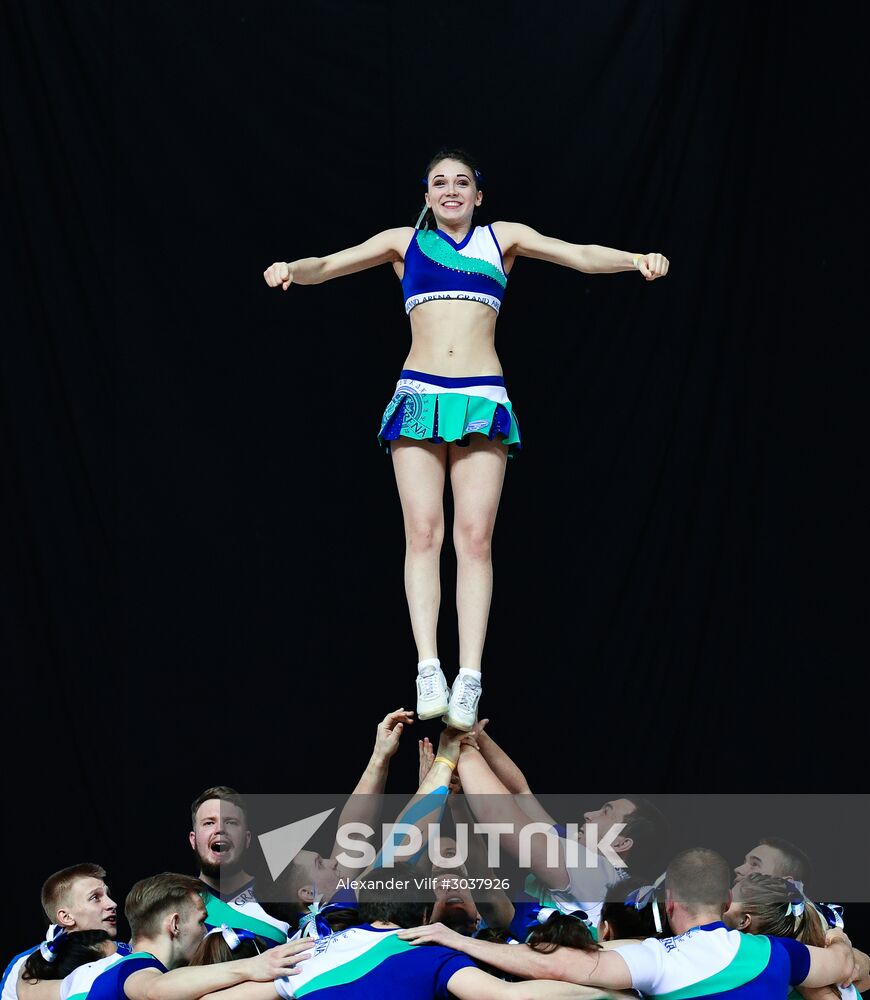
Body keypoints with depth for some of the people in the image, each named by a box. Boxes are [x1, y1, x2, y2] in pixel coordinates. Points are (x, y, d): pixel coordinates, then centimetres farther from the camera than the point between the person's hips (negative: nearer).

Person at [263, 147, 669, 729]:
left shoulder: (503, 239, 14)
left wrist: (638, 260, -12)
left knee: (475, 536, -9)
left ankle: (470, 674, -14)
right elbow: (327, 266, 9)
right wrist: (292, 269, -14)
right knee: (423, 531, -11)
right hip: (419, 395, 0)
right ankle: (428, 666, -16)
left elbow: (582, 256, 5)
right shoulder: (404, 242, 14)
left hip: (484, 399, 0)